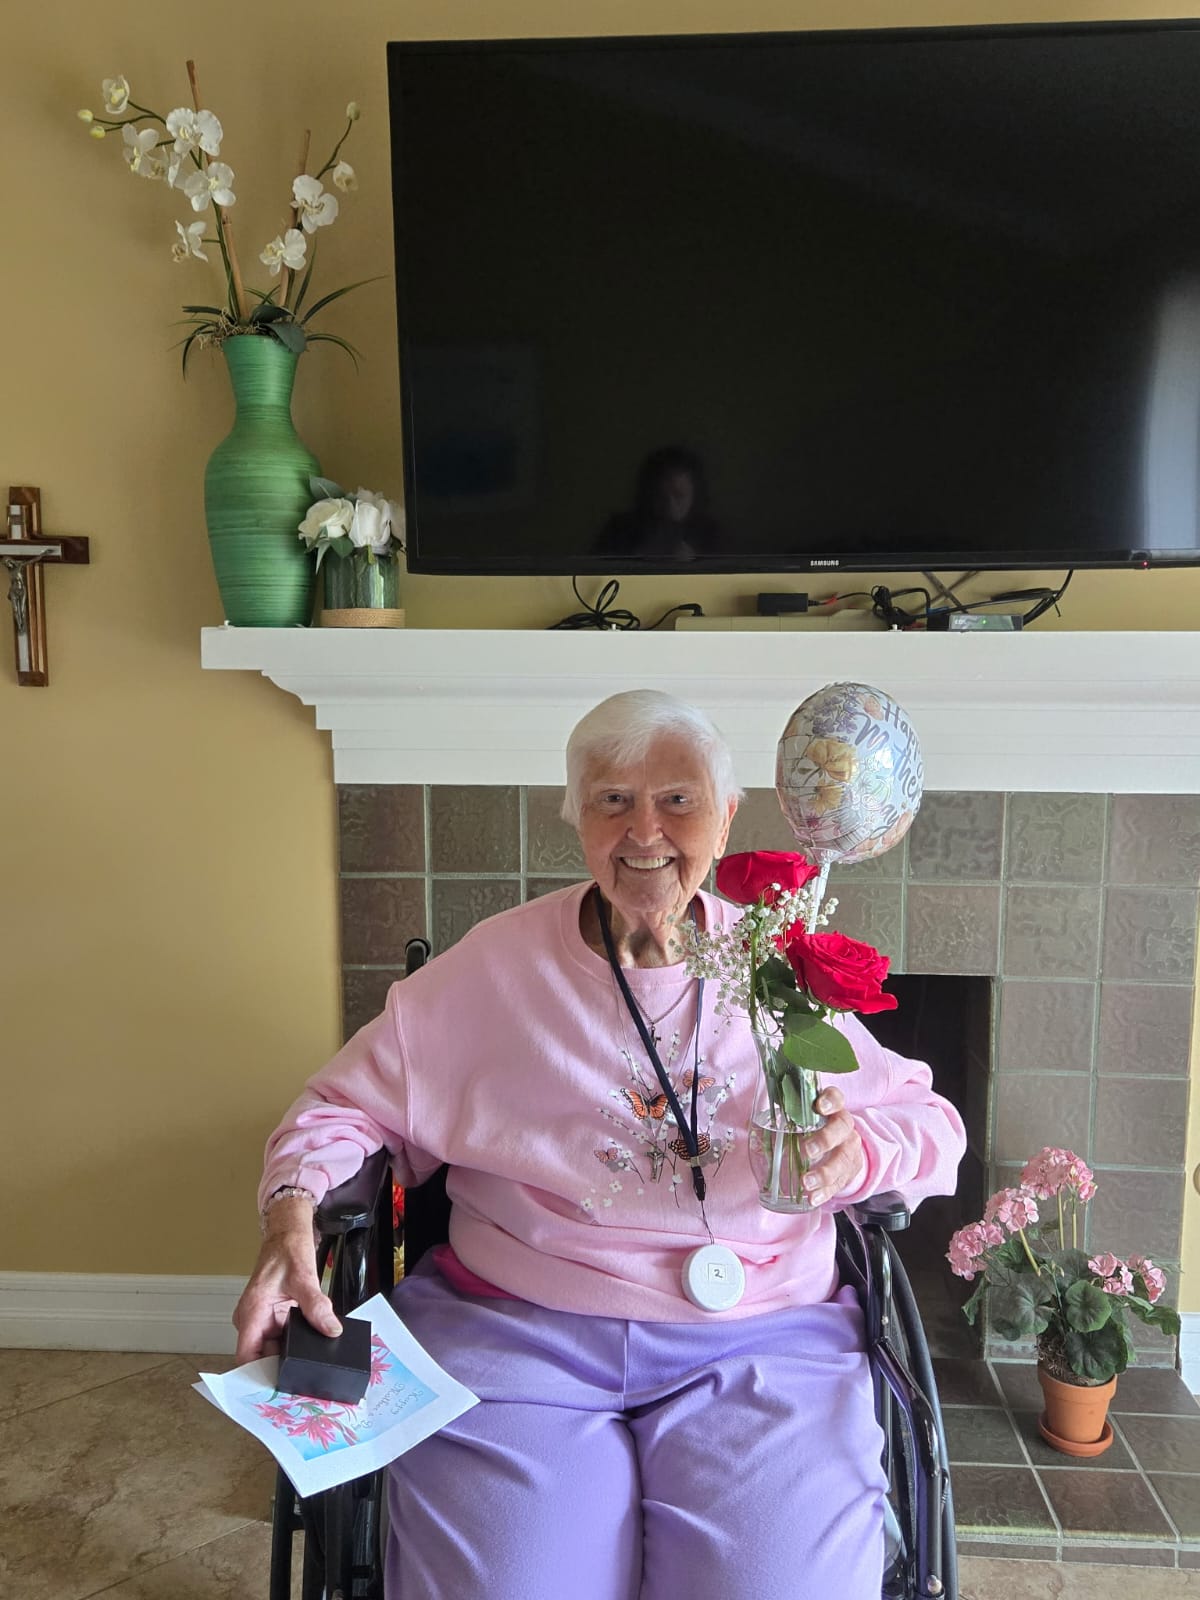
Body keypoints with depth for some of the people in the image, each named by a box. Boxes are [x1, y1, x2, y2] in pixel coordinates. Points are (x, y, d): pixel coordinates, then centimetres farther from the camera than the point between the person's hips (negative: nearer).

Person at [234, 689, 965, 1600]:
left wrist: (857, 1155, -11)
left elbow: (932, 1123, 12)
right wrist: (293, 1217, -14)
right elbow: (345, 1108, 7)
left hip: (759, 1342, 1)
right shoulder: (493, 967, 2)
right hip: (515, 1325, 0)